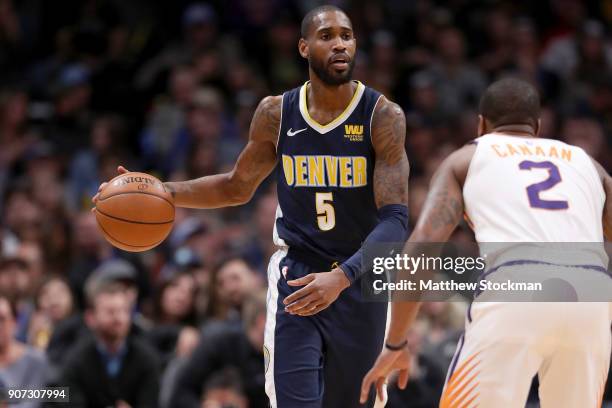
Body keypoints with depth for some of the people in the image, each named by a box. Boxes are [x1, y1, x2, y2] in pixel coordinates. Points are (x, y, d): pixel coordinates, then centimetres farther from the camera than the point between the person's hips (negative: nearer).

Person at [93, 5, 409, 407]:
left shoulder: (383, 116, -13)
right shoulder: (276, 114, -3)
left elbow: (395, 219, -19)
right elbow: (238, 187, 14)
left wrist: (342, 277, -34)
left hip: (359, 283, -1)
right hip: (296, 278, 1)